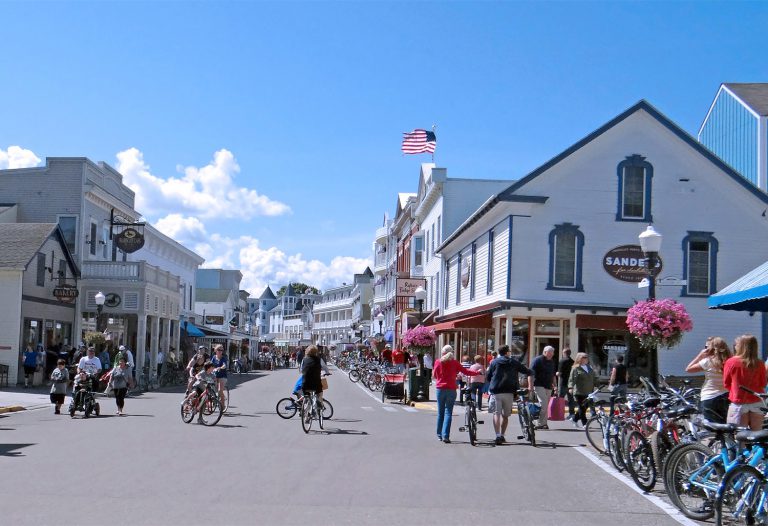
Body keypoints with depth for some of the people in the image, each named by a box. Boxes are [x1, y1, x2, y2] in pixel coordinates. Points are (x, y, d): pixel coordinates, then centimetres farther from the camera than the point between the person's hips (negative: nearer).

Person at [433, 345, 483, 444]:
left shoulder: (438, 362, 0)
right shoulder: (454, 362, -2)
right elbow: (465, 371, 2)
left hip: (440, 389, 1)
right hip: (451, 389, -1)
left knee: (440, 412, 13)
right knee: (448, 412, -1)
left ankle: (439, 435, 18)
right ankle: (445, 435, -12)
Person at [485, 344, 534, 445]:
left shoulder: (494, 362, 13)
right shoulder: (515, 362, 14)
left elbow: (487, 377, 10)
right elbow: (530, 373, 11)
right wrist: (530, 387, 13)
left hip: (496, 391, -1)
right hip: (509, 392, 1)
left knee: (497, 413, -3)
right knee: (505, 415, 14)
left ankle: (498, 436, -19)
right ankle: (502, 436, 19)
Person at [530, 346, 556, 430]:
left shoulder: (551, 362, 16)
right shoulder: (537, 360, -6)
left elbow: (553, 375, 26)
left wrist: (554, 385, 21)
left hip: (548, 386, 7)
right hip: (539, 385, -7)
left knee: (546, 405, 7)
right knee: (543, 404, -16)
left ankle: (543, 423, 13)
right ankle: (540, 423, -12)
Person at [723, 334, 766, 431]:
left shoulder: (731, 362, -9)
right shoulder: (760, 364, -4)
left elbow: (726, 384, 0)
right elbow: (763, 384, 6)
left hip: (738, 404, -3)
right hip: (757, 403, 3)